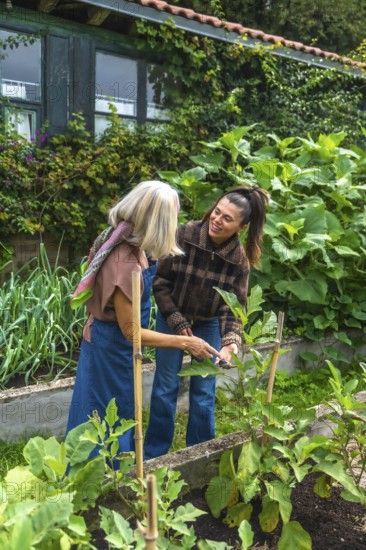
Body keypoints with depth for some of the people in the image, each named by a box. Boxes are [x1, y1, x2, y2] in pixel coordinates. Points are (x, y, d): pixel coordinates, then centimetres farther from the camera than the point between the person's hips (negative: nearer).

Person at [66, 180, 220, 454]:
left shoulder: (128, 243, -7)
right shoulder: (123, 264, -35)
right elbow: (131, 331, -26)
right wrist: (185, 342, -23)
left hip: (111, 342, 10)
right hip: (112, 347, -10)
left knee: (120, 414, 26)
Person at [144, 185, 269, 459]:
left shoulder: (239, 259, -18)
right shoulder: (184, 235, -23)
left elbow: (233, 306, -15)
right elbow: (161, 282, -14)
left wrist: (231, 341, -33)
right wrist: (177, 321, -15)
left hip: (209, 325, 1)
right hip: (171, 319, -1)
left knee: (204, 391, 7)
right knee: (165, 388, 6)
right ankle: (154, 454, 24)